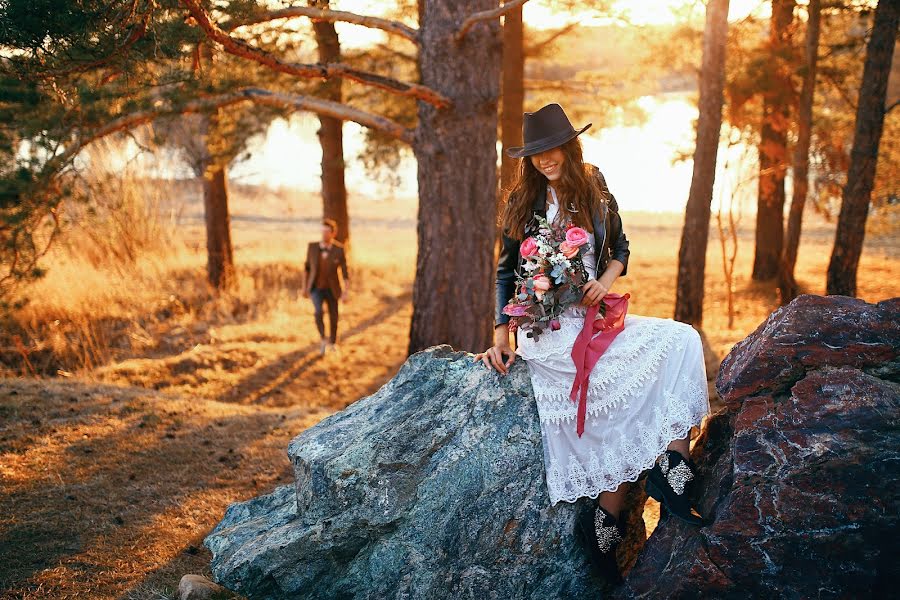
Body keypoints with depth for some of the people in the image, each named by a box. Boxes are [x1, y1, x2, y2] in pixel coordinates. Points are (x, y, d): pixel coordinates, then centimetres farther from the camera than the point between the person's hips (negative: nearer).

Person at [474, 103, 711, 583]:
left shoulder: (595, 194, 10)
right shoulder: (522, 201, 3)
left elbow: (620, 251, 18)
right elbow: (507, 272, 7)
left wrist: (604, 282, -5)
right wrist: (501, 339, 1)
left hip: (593, 316, 5)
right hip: (545, 328, -5)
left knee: (682, 340, -19)